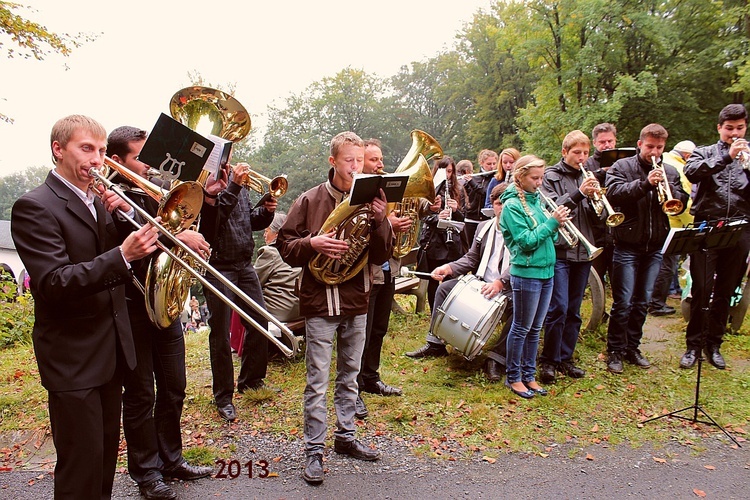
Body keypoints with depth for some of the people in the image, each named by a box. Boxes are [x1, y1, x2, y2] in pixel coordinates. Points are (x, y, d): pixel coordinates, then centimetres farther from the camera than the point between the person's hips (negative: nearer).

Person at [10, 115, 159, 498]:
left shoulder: (96, 201, 11)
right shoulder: (34, 207, -13)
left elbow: (111, 267, 8)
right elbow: (54, 284, -23)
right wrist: (122, 256, -34)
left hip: (111, 351, 8)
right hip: (72, 359, -7)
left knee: (106, 456, 19)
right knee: (81, 467, 2)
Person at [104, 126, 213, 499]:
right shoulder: (109, 200, -10)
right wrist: (176, 236, -29)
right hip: (132, 308, -6)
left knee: (173, 388, 15)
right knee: (141, 395, 7)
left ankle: (171, 459, 32)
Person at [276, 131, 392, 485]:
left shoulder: (369, 201, 2)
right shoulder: (310, 200, -4)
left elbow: (381, 257, -1)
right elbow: (285, 246, -2)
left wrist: (380, 221, -17)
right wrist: (312, 244, -21)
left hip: (356, 302, 3)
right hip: (320, 301, -3)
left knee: (349, 376, 17)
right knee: (318, 382, 1)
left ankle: (345, 436, 33)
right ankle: (314, 450, 14)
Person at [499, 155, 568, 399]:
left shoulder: (535, 200, 11)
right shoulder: (512, 205, -11)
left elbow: (546, 237, 13)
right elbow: (527, 242, -18)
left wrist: (557, 224, -5)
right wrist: (552, 222, -18)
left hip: (545, 271, 8)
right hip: (526, 273, -8)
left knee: (535, 329, 14)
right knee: (521, 329, 4)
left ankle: (529, 375, 25)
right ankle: (513, 377, 17)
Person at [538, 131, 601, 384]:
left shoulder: (587, 178, 14)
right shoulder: (551, 176, 0)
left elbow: (598, 218, 8)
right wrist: (579, 193, -21)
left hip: (583, 252, 5)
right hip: (559, 251, -5)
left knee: (573, 311, 11)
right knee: (558, 308, -8)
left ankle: (565, 358, 22)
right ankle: (548, 360, 5)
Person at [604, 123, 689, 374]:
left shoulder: (670, 172, 10)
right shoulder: (622, 166, -2)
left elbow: (682, 203, 2)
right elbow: (613, 194, -18)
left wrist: (667, 188, -16)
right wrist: (645, 183, -28)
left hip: (655, 247, 4)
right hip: (627, 245, -4)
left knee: (642, 302, 13)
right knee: (623, 302, -1)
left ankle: (632, 347, 26)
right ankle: (615, 350, 11)